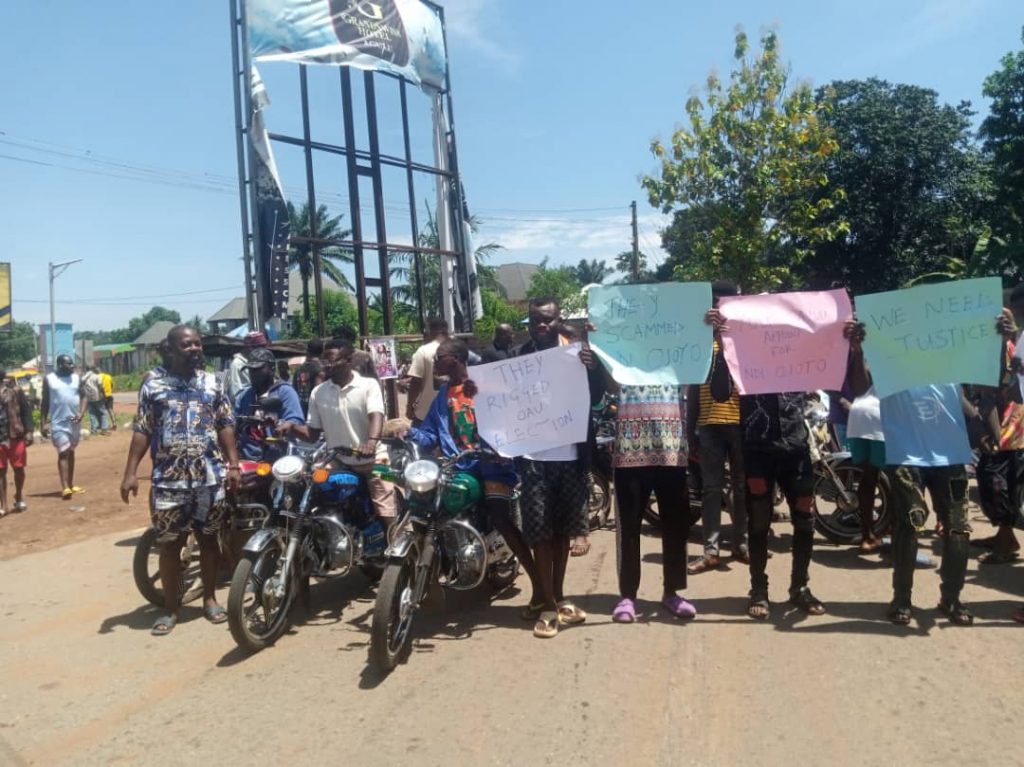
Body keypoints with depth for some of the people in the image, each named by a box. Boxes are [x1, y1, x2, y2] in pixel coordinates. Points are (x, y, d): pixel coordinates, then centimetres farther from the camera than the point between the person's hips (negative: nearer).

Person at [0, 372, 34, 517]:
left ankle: (19, 498, 30)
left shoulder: (14, 390, -1)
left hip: (16, 436, 0)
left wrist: (29, 431, -6)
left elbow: (26, 409, 0)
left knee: (18, 468, 9)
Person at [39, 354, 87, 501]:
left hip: (75, 421, 4)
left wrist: (81, 413, -11)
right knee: (63, 453, -11)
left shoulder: (76, 378, 5)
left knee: (71, 452, 13)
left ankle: (71, 485, 22)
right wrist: (42, 424, -3)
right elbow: (45, 402, 1)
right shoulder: (49, 379, -2)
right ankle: (65, 488, -16)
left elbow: (83, 396, 7)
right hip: (58, 423, -4)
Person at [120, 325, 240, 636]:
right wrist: (130, 472, -6)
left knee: (208, 539, 11)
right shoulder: (153, 387, 2)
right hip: (168, 479, -1)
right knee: (169, 544, 6)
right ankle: (170, 608, 18)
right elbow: (142, 432, 1)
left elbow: (226, 426, 7)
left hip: (210, 477, 1)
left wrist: (233, 465, -1)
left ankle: (210, 599, 25)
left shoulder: (213, 383, 6)